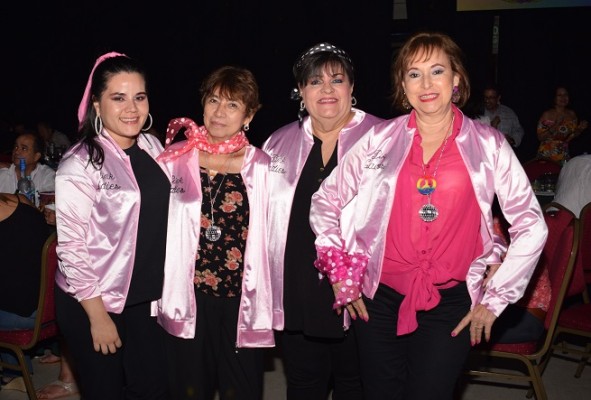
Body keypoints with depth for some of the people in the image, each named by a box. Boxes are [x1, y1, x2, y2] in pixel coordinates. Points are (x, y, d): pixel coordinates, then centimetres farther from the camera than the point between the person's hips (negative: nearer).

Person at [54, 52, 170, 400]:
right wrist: (98, 316, -13)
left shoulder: (152, 146, 1)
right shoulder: (80, 165, -17)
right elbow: (71, 246, -15)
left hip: (146, 298, 5)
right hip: (93, 304, -5)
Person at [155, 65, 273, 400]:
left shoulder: (262, 167, 1)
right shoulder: (175, 159, 2)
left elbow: (270, 238, 3)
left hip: (242, 302, 0)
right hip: (187, 300, 1)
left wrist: (269, 309, 2)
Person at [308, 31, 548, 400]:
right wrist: (340, 272, 3)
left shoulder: (489, 145, -2)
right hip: (379, 299, 1)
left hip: (451, 304, -1)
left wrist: (496, 299, 0)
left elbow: (532, 227, 1)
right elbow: (326, 202, 6)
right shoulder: (380, 139, -1)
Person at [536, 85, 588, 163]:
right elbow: (540, 137, -13)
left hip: (564, 155, 4)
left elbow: (572, 136, 11)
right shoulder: (547, 114, -12)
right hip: (547, 155, -3)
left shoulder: (572, 114, 1)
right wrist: (555, 125, -23)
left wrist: (580, 129, -8)